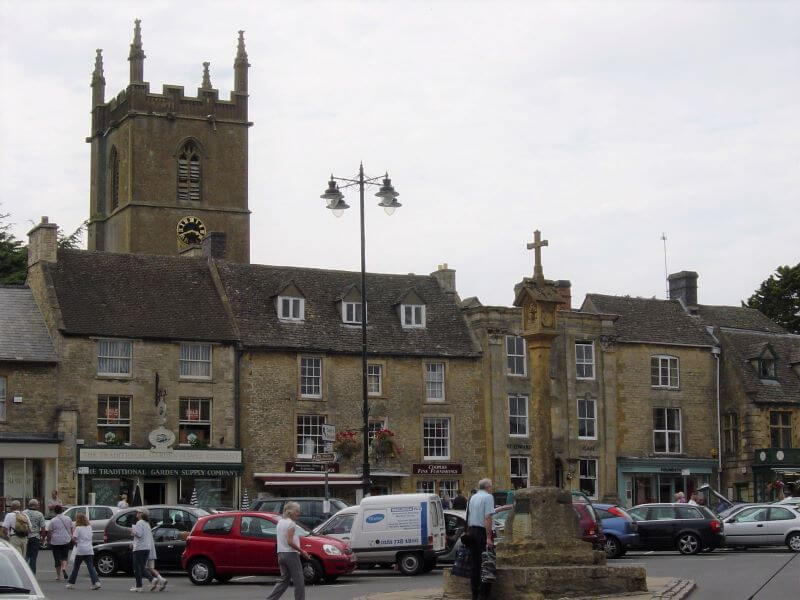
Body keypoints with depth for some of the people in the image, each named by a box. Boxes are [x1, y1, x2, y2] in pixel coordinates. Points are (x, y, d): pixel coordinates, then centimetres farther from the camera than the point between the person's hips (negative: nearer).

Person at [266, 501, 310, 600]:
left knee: (284, 580, 12)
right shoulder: (290, 523, -13)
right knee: (299, 581, 0)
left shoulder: (280, 522, 14)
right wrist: (302, 551, -15)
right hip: (291, 554, -9)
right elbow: (290, 542, -21)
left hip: (281, 554, 9)